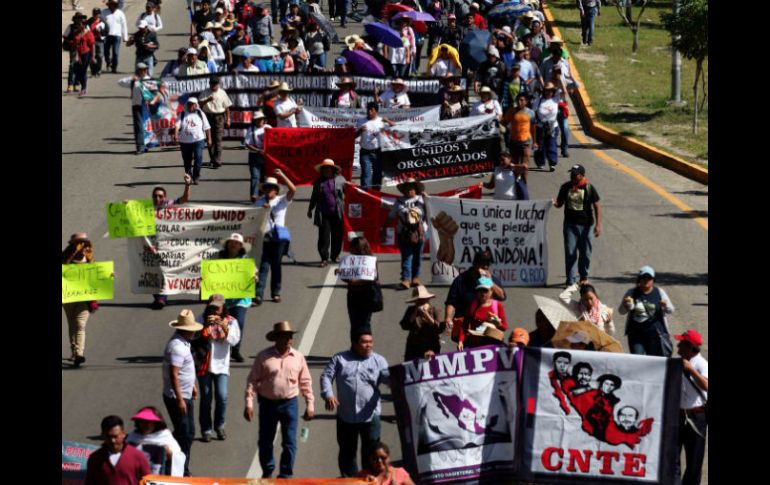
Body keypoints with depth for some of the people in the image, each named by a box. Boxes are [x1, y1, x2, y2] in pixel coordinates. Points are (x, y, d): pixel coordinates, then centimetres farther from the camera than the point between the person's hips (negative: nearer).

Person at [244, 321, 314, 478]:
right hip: (268, 403, -1)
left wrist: (310, 404, 5)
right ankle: (267, 472, 28)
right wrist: (249, 404, -8)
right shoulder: (264, 357, -5)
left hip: (290, 403, 1)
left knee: (290, 442, 0)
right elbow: (252, 381, -3)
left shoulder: (298, 357, 1)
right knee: (265, 441, 10)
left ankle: (286, 474, 11)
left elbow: (305, 382, 7)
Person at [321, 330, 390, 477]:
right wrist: (328, 394, -18)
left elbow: (388, 377, -10)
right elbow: (326, 376, -1)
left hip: (370, 416, -1)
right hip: (346, 416, 1)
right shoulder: (339, 359, 5)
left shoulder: (379, 360, 4)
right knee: (347, 451, 12)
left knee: (371, 453, 2)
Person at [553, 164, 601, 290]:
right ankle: (571, 281, -6)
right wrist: (554, 203, -14)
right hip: (570, 224, 1)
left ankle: (584, 277, 30)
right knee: (570, 253, -7)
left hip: (585, 225, -1)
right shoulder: (565, 187, 2)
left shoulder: (589, 188, -4)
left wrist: (598, 224, -8)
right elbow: (560, 203, 11)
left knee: (585, 253, 9)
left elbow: (596, 206, -2)